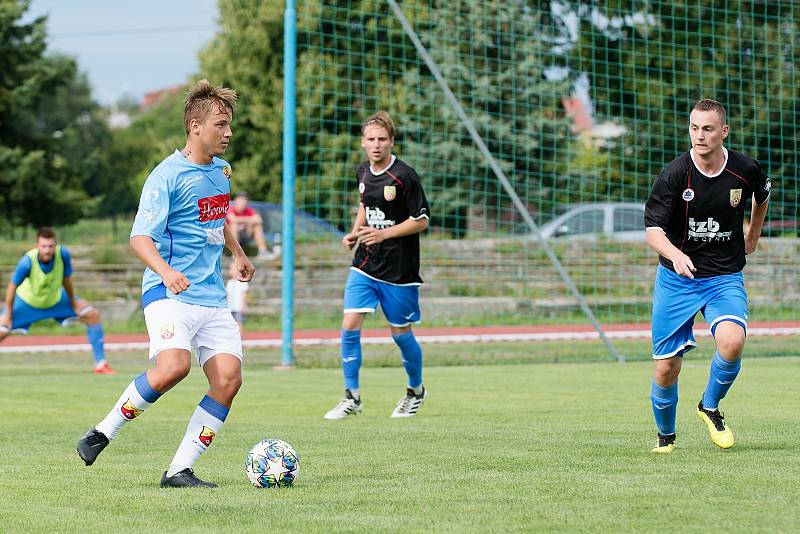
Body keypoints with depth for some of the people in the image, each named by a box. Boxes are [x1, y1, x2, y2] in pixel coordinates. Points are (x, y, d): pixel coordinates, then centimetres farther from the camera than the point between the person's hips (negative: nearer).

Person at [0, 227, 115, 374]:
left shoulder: (63, 254, -31)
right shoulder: (28, 261, -39)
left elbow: (66, 279, -13)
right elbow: (13, 286, -25)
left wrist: (73, 304, -1)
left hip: (56, 299, 3)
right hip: (27, 301, -3)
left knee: (93, 316, -2)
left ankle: (101, 364, 9)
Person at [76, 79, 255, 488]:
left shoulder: (221, 171, 15)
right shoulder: (167, 176, -10)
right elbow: (140, 238, -17)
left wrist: (237, 252, 46)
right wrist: (166, 272, -33)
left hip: (212, 297, 7)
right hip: (169, 294, -7)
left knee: (228, 379, -10)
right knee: (174, 366, -29)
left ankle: (179, 470, -5)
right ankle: (103, 433, -8)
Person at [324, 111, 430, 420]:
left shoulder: (404, 176, -15)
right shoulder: (363, 172, 4)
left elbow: (421, 221, -13)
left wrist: (383, 234, -21)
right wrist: (355, 233, 6)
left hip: (399, 269, -5)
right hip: (365, 265, 5)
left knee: (400, 332, 7)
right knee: (350, 326, -7)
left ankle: (416, 390, 32)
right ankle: (352, 397, 3)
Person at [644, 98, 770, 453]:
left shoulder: (745, 170, -6)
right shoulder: (673, 175, -15)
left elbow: (762, 196, 19)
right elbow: (653, 230, -20)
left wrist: (752, 235, 26)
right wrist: (675, 254, -39)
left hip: (725, 277, 1)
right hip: (676, 278, -1)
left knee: (732, 341, -28)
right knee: (666, 368, -1)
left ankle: (710, 407, 1)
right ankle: (666, 436, 28)